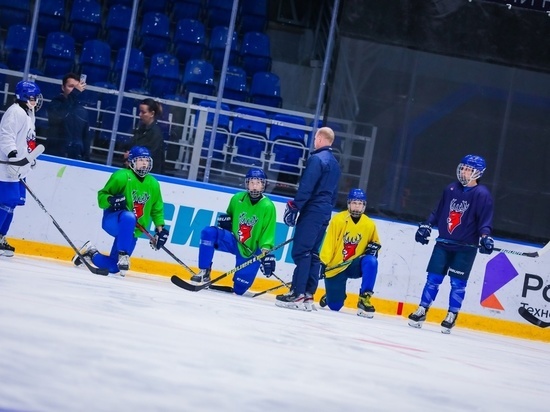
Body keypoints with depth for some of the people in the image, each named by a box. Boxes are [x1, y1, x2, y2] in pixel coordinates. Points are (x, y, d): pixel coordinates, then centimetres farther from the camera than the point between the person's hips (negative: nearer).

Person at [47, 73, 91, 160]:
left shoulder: (82, 111, 12)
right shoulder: (55, 104, 0)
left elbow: (86, 138, 14)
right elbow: (59, 115, -24)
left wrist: (86, 158, 7)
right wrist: (75, 93, -24)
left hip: (76, 158, 4)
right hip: (55, 156, -4)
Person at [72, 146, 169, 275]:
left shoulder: (153, 184, 6)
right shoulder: (122, 176, -11)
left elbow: (157, 209, 18)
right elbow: (102, 196, -8)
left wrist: (160, 228, 9)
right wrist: (111, 199, -29)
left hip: (133, 231, 5)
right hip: (112, 220, -5)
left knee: (113, 267, 4)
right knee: (128, 217, -43)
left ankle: (90, 254, 33)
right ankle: (123, 255, -35)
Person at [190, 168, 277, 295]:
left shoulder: (268, 206, -14)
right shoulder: (237, 199, -2)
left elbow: (268, 233, -14)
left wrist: (266, 253, -25)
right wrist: (224, 219, -4)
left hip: (252, 251, -3)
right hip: (234, 241, 3)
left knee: (239, 289, -9)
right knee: (209, 232, -24)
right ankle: (204, 273, -15)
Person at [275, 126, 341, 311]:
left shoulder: (316, 159, -11)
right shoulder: (335, 163, 18)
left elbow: (306, 187, -18)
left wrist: (294, 207, -15)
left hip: (312, 211, -9)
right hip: (324, 213, 9)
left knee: (301, 252, -10)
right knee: (312, 253, 10)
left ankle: (297, 295, -15)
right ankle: (308, 295, 9)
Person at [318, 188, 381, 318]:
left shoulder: (370, 225, -3)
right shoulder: (338, 220, -12)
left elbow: (375, 242, 14)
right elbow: (328, 243, -12)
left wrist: (373, 247, -8)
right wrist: (323, 262, -18)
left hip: (354, 266, 2)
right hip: (335, 267, -2)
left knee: (371, 261, -31)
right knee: (334, 306, -2)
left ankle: (364, 299, -26)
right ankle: (329, 297, 39)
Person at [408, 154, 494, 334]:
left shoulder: (482, 194, -8)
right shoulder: (451, 189, 7)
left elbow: (485, 220, -11)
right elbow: (438, 211, 16)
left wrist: (485, 237, -25)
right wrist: (426, 226, 11)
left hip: (466, 247, -4)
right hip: (443, 243, 4)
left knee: (458, 283, -1)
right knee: (433, 278, 4)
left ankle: (451, 317, 9)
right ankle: (421, 311, 10)